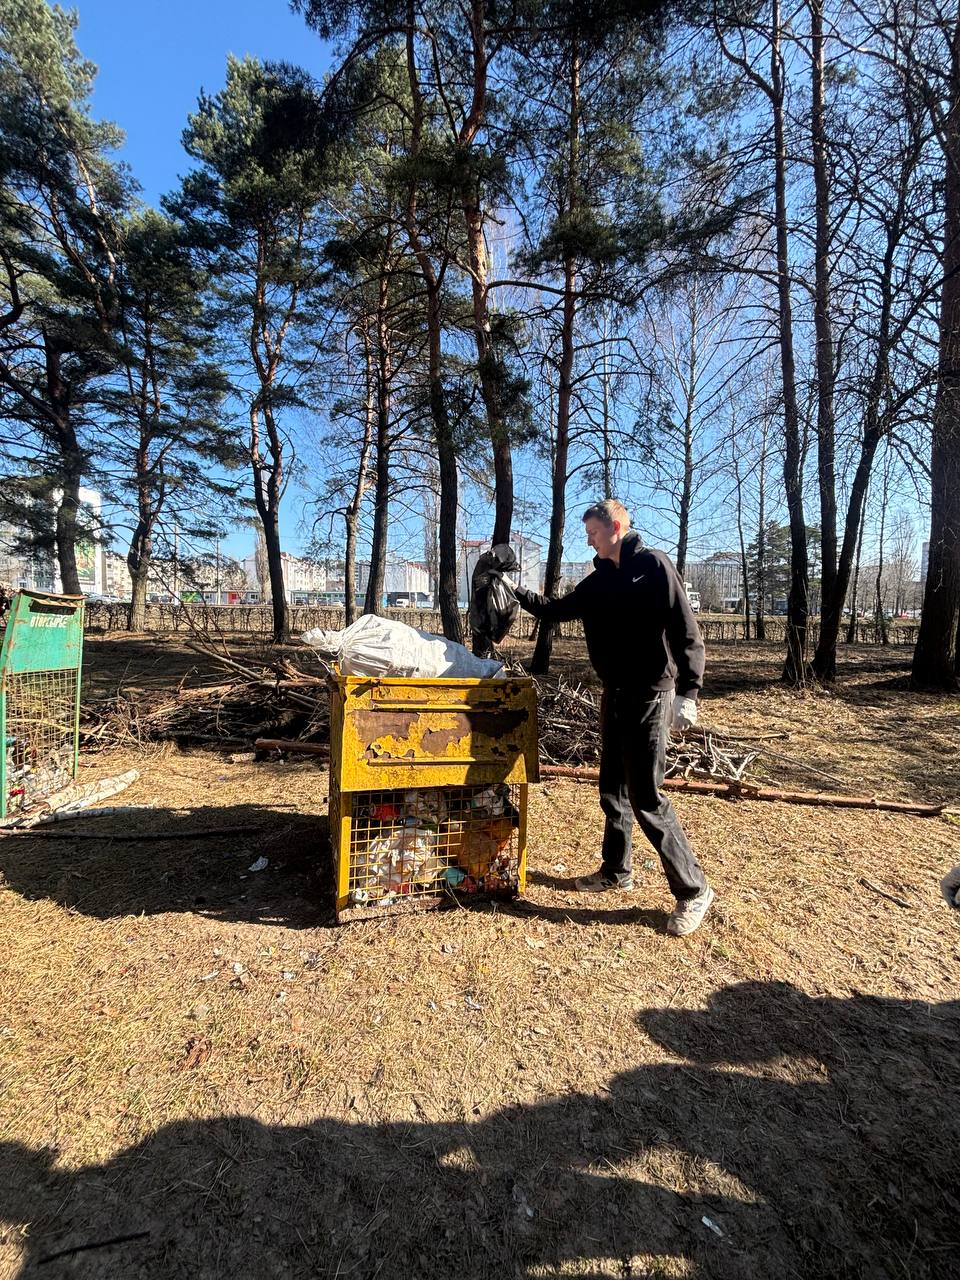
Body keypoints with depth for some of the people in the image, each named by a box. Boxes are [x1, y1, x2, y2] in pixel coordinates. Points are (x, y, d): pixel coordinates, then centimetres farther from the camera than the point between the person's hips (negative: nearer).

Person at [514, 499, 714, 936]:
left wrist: (688, 692, -21)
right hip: (614, 695, 8)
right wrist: (515, 590, 11)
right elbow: (556, 610, 21)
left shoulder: (653, 566, -10)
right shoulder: (598, 580, 11)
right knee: (612, 789, 15)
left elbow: (687, 633, -14)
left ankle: (693, 890, 9)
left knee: (646, 796, -6)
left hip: (650, 696, -8)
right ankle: (615, 870, 33)